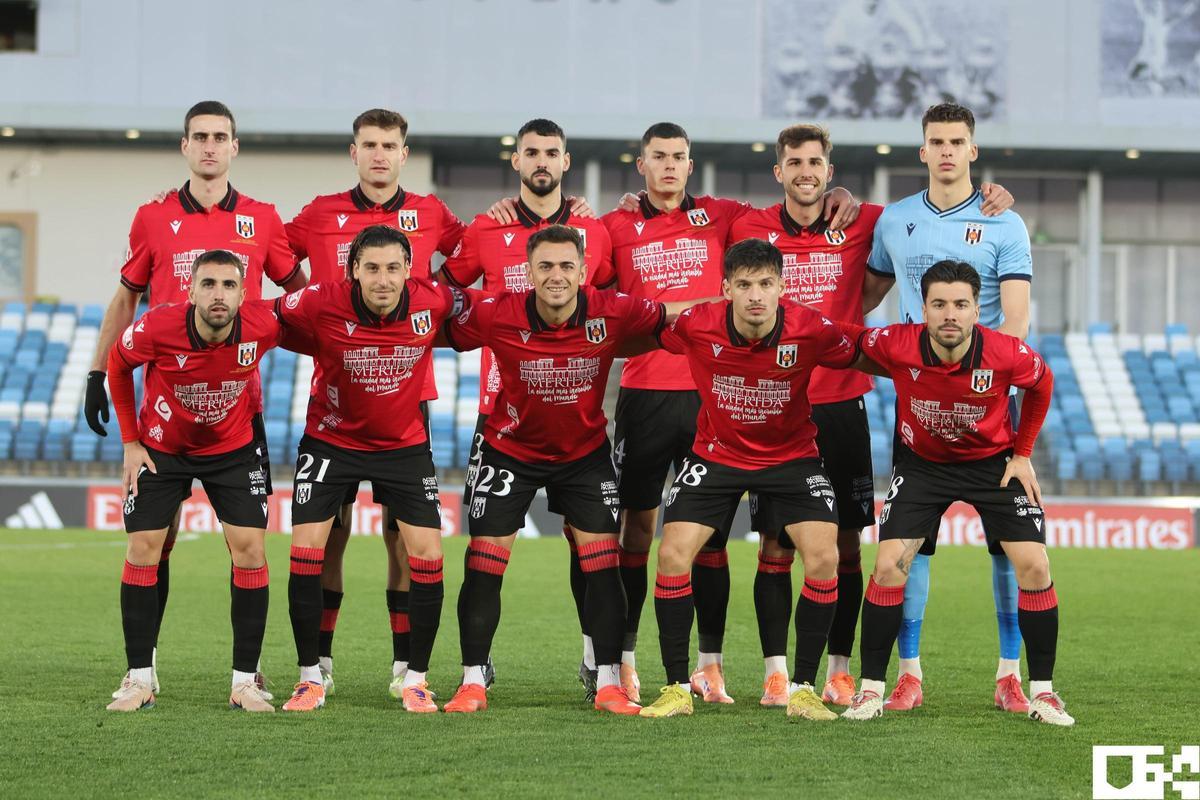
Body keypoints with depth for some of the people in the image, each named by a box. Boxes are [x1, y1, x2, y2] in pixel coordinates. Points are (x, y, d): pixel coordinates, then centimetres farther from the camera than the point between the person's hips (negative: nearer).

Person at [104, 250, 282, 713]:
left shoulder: (263, 327, -26)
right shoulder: (157, 328, -28)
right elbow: (117, 364, -6)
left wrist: (254, 411, 2)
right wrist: (130, 442, -5)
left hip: (233, 448, 1)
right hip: (160, 447, -1)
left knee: (249, 549, -9)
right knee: (142, 549, -6)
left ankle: (245, 681, -1)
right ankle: (139, 679, 2)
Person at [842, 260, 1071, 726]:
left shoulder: (1009, 354, -26)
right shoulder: (894, 346, -27)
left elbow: (1041, 384, -2)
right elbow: (851, 347, -4)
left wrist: (1022, 453, 0)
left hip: (994, 460, 0)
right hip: (922, 461, 0)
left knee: (1034, 566, -11)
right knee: (889, 565, -12)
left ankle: (1042, 691, 2)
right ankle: (871, 689, 0)